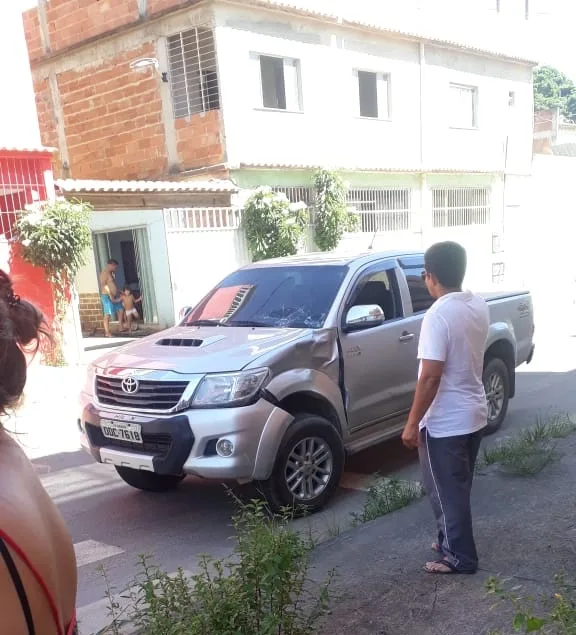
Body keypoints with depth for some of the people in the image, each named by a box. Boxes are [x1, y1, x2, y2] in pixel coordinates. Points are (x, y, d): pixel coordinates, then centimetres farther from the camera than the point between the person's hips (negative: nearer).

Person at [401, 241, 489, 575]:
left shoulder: (439, 315, -24)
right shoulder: (480, 306, 1)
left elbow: (431, 376, -25)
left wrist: (412, 423, -17)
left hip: (445, 422, -8)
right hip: (475, 414, 9)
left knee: (447, 491, 8)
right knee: (458, 487, 22)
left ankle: (460, 557, 20)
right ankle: (452, 541, 37)